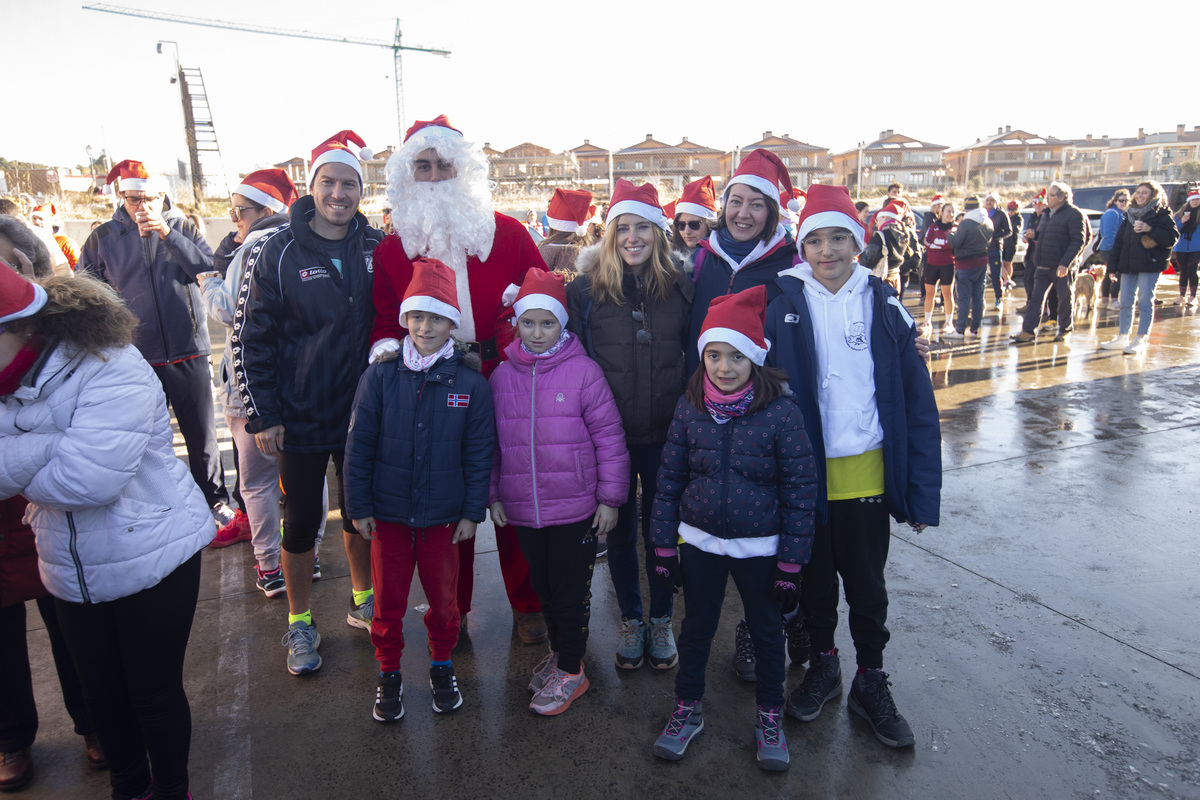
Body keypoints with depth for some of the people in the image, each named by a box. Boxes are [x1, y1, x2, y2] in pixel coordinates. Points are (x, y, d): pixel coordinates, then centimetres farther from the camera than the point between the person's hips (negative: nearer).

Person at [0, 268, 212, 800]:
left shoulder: (112, 372, -22)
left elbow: (88, 477, -31)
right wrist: (47, 450, -27)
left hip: (154, 563, -6)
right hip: (73, 574, 7)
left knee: (155, 691, 10)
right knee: (102, 695, 21)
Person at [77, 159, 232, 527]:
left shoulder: (181, 227, 6)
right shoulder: (103, 237, 6)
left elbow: (206, 265, -10)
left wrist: (166, 233, -16)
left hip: (187, 351, 0)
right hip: (135, 356, 1)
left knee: (201, 433, 7)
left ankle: (215, 500, 22)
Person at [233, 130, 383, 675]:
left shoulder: (376, 247, 0)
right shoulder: (276, 251, -9)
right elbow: (250, 336, -7)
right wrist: (261, 415, -10)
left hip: (361, 411, 3)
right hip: (299, 416, -2)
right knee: (301, 522, 10)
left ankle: (362, 602, 37)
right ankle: (300, 624, 29)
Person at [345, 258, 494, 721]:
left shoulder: (470, 382, -7)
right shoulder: (381, 376, -6)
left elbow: (480, 452, -2)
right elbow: (359, 445, -2)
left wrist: (473, 511, -2)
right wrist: (359, 507, -1)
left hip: (444, 514, 0)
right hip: (388, 512, 0)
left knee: (443, 597, 14)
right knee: (388, 600, 12)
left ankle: (442, 667, 38)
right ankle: (389, 675, 34)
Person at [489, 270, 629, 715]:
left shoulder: (583, 371, -9)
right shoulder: (502, 376, 3)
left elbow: (609, 438, -7)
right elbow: (492, 442, 10)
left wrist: (610, 498, -7)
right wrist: (494, 495, 9)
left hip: (576, 507, -4)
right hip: (523, 508, 4)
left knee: (570, 591, 7)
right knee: (543, 587, 19)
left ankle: (570, 671, 26)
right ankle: (560, 651, 41)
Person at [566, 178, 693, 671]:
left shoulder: (682, 286, 0)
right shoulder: (586, 288, -3)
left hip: (666, 431, 1)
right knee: (620, 527, 13)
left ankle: (661, 621, 33)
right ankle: (631, 621, 33)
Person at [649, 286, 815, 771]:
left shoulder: (781, 412, -15)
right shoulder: (689, 408, -6)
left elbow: (800, 490, -10)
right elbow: (670, 479, 1)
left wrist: (792, 561, -9)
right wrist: (664, 547, 2)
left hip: (759, 547, -2)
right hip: (699, 542, 2)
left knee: (766, 630, 16)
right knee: (697, 626, 17)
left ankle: (769, 715, 38)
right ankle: (688, 709, 38)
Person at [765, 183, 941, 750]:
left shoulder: (883, 306, -3)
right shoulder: (781, 303, -6)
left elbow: (917, 401, -2)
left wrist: (923, 491, -5)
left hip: (867, 471, 1)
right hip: (804, 473, 0)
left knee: (867, 583, 14)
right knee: (814, 577, 17)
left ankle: (870, 681, 34)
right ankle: (822, 664, 40)